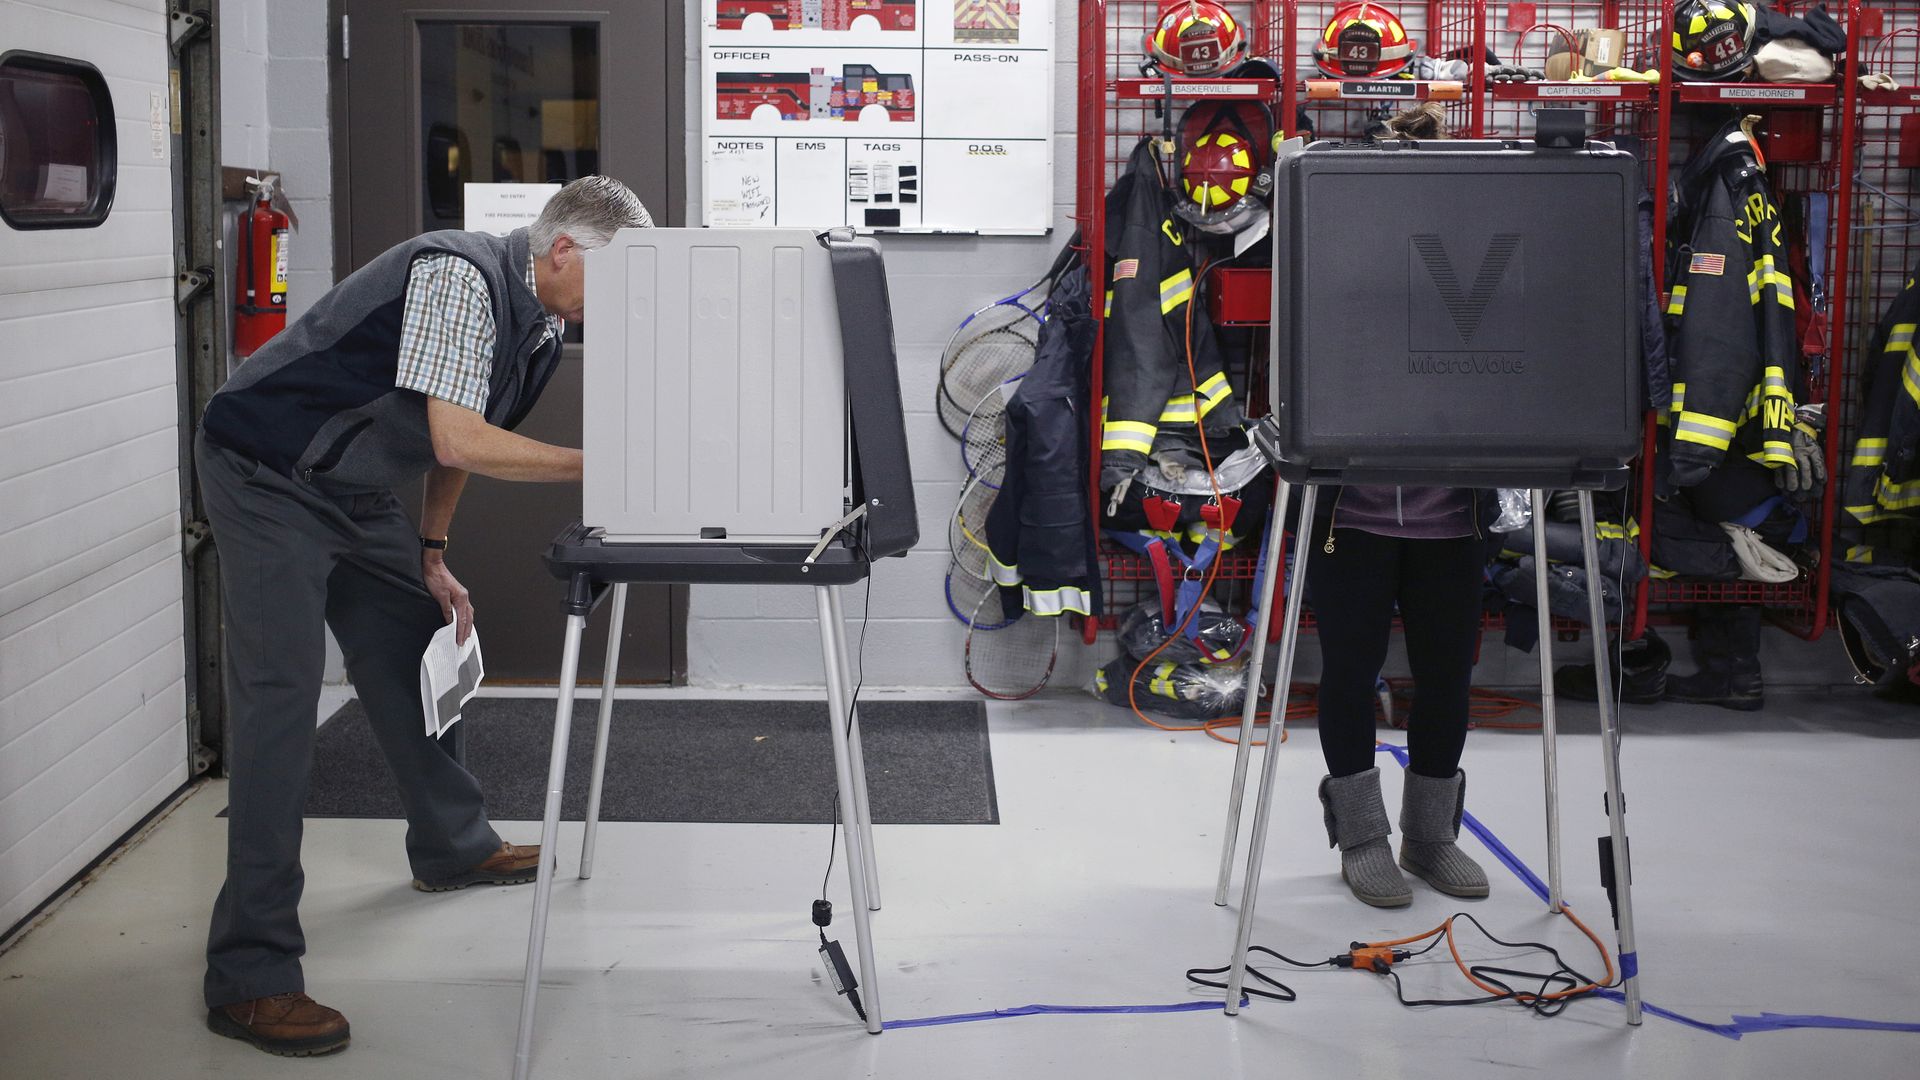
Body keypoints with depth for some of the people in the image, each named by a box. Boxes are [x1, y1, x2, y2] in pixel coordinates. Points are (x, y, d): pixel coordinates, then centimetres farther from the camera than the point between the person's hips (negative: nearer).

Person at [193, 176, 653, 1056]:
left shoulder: (540, 322, 5)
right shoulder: (460, 277, -25)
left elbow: (455, 441, 15)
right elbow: (458, 441, -31)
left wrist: (432, 556, 12)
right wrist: (594, 466, -27)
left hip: (352, 489, 10)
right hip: (267, 476, -10)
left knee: (413, 648, 19)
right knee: (278, 700, -15)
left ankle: (452, 846, 42)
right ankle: (251, 977, -14)